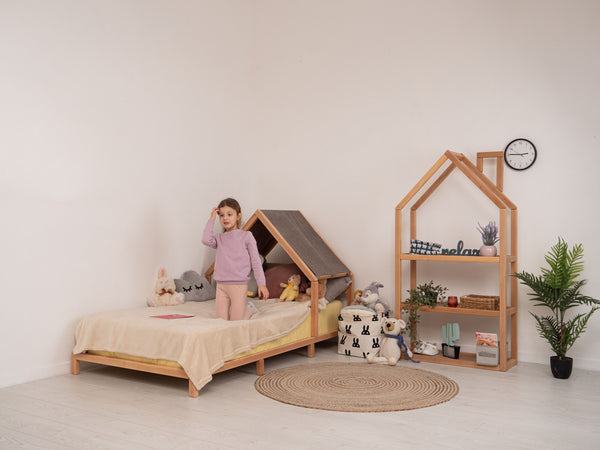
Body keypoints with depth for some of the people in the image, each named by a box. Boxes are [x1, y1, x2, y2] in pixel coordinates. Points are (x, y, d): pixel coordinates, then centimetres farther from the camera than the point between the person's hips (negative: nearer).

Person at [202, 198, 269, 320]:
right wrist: (211, 220, -4)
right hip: (221, 285, 4)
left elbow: (255, 261, -2)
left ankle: (250, 309, 25)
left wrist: (261, 284, -8)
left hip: (239, 284, -4)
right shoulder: (219, 238, 9)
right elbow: (206, 240, -13)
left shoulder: (246, 236, 0)